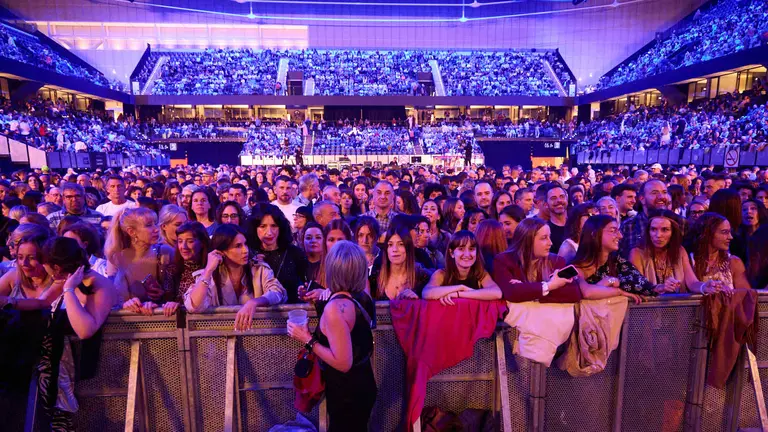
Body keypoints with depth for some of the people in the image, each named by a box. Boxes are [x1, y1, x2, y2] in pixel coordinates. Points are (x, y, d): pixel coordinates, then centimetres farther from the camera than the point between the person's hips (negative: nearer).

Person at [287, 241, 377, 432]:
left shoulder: (334, 308, -29)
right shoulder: (363, 297, -6)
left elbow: (343, 363, -27)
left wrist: (308, 340, -19)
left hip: (347, 393, -7)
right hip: (363, 384, 7)